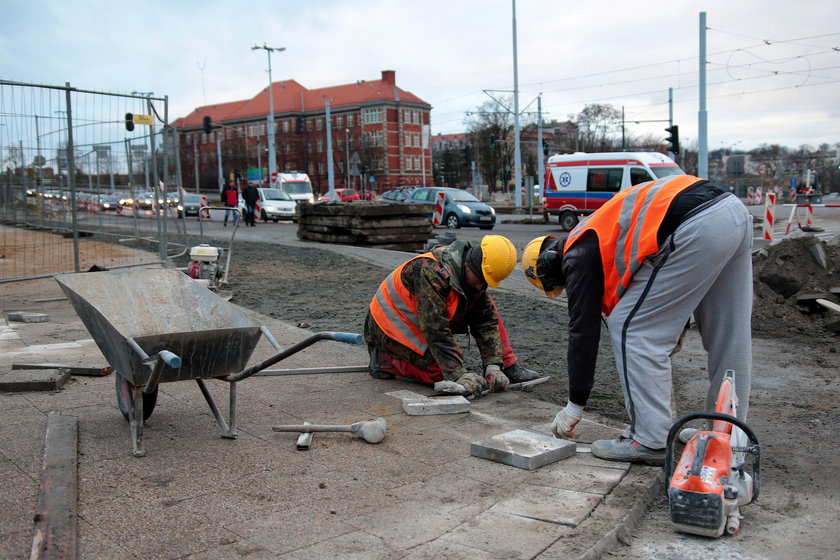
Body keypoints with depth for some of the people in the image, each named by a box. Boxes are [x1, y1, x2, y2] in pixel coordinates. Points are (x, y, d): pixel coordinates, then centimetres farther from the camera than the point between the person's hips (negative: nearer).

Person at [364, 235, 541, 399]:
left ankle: (508, 366, 0)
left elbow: (486, 321, -6)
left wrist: (493, 366, -17)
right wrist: (458, 375, -37)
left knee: (488, 307, -3)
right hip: (393, 323, -8)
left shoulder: (474, 277, -7)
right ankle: (385, 359, -4)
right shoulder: (432, 272, -34)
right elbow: (436, 331, -37)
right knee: (442, 374, -21)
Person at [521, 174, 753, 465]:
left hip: (696, 226, -10)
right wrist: (677, 324, 28)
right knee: (727, 335, 17)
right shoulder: (599, 230, 31)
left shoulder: (579, 256, 6)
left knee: (630, 328, 1)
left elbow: (584, 331, 6)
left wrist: (574, 407, 14)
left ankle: (651, 441, 3)